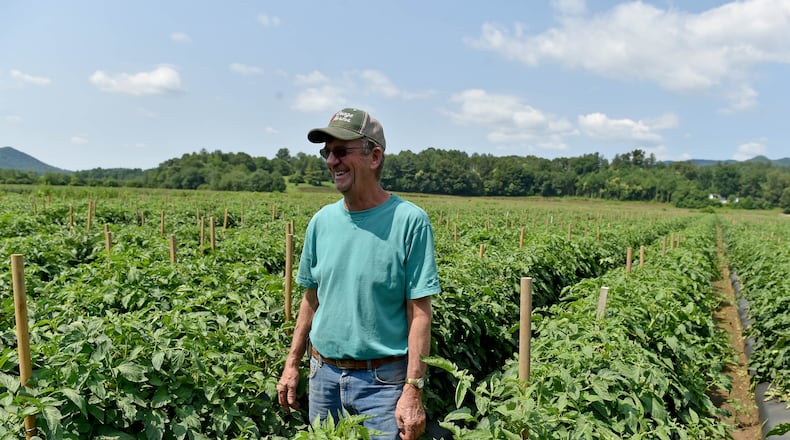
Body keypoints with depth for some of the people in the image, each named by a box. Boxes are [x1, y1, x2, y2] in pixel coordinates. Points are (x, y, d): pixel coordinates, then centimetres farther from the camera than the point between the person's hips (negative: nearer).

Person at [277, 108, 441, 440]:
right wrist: (292, 364, 11)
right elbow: (311, 299, 11)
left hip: (382, 381, -5)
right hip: (323, 374, 5)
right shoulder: (322, 220, 2)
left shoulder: (409, 220, -14)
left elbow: (419, 313, -13)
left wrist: (413, 391, -16)